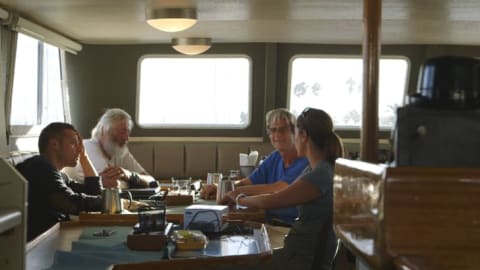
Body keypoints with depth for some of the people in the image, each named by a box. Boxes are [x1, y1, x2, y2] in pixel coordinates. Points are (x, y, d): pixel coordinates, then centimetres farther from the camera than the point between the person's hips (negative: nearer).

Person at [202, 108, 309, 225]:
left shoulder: (304, 161, -13)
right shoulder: (274, 157, 13)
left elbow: (277, 189, -23)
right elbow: (248, 182, 10)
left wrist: (237, 191, -23)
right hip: (271, 223, 6)